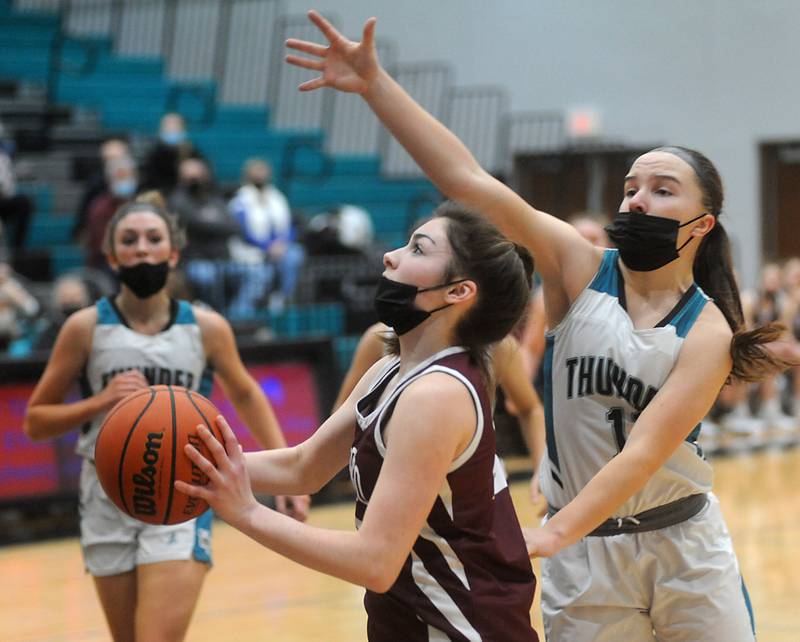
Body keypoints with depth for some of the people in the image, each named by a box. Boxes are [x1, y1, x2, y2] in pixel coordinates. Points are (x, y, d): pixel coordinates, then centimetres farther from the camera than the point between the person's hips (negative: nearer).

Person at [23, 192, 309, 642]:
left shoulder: (206, 329, -2)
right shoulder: (87, 328, -4)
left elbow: (245, 394, 17)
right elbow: (35, 421, 2)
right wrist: (100, 401, -15)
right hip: (109, 500, 1)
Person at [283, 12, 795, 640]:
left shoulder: (707, 331, -10)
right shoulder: (581, 268, -5)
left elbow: (643, 452, -21)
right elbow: (470, 182, -14)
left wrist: (554, 534, -33)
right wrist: (375, 84, -23)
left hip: (684, 545, 0)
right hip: (584, 555, 0)